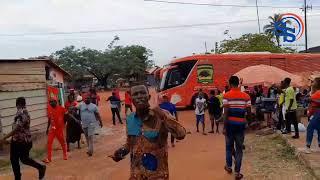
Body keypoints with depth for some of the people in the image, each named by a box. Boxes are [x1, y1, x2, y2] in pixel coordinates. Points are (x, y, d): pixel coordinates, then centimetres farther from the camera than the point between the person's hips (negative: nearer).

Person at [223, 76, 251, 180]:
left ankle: (229, 166, 34)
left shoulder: (227, 96, -8)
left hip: (230, 124, -1)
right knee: (239, 149, 8)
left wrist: (224, 127, -8)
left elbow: (226, 113, -12)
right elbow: (249, 113, 0)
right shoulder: (246, 96, -1)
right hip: (240, 125, 1)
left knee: (229, 146, 18)